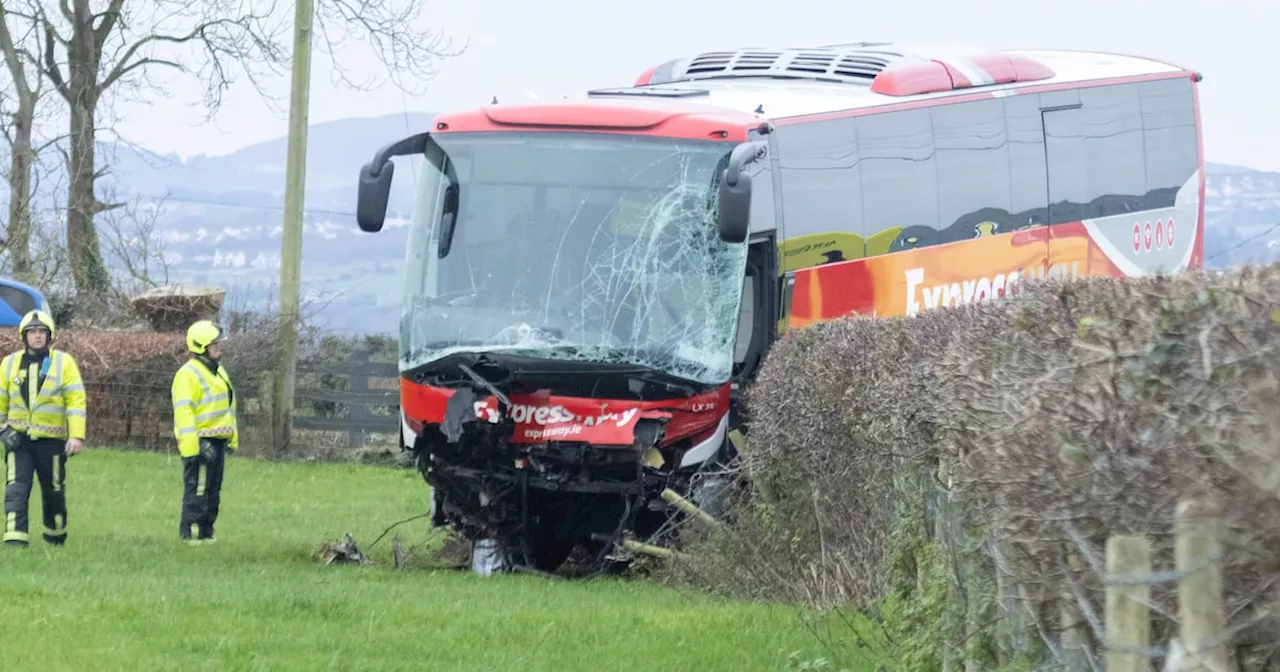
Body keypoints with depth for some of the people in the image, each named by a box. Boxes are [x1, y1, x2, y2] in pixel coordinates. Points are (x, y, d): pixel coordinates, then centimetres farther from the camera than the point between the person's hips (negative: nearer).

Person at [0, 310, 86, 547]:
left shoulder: (64, 362, -1)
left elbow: (76, 400, -5)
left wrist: (77, 436, -13)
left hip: (51, 439, -1)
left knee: (53, 491, 12)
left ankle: (56, 537, 33)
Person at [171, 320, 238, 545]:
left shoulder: (218, 371, 18)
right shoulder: (188, 375, -12)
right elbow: (183, 412, -18)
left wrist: (233, 438, 21)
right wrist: (189, 447, -24)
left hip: (218, 442, 9)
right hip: (201, 442, -9)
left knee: (213, 490, 12)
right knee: (197, 490, -9)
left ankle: (206, 531, 18)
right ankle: (190, 533, -6)